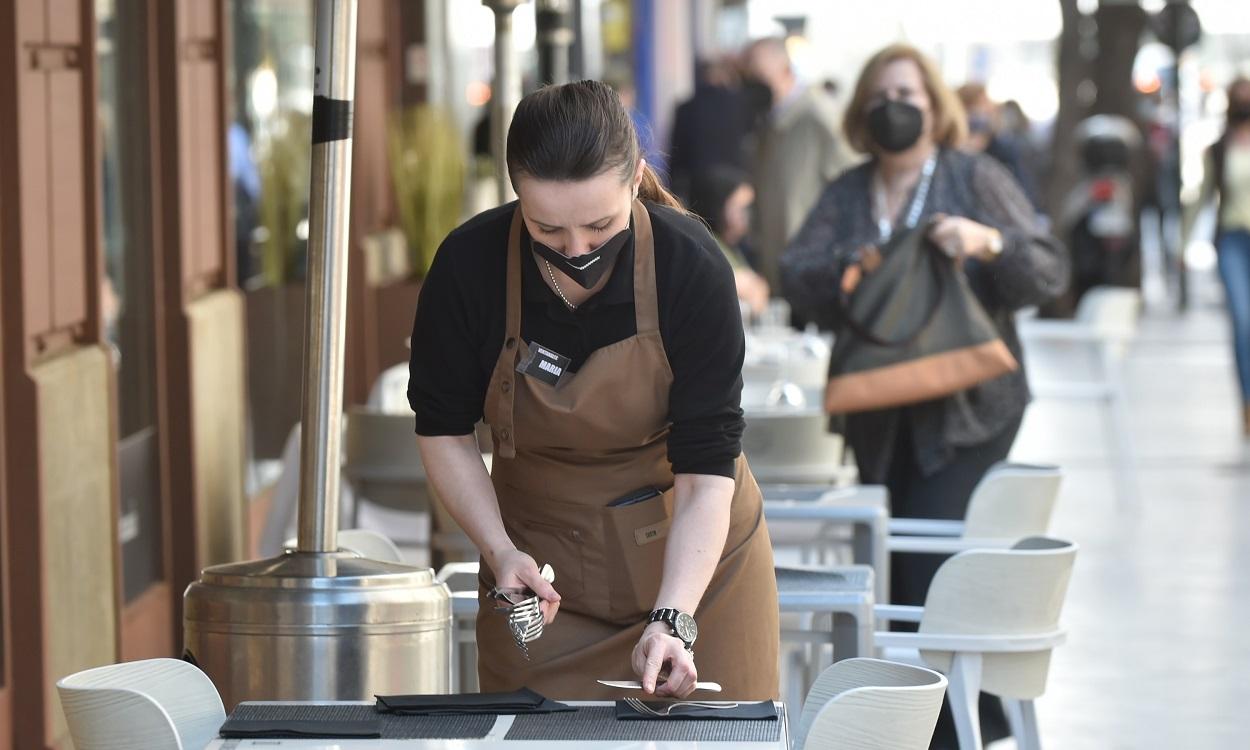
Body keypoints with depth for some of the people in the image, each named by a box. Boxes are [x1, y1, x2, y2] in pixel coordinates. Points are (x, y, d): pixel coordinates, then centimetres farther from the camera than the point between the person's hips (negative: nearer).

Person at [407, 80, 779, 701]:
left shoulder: (691, 267, -22)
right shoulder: (469, 265, -18)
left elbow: (707, 468, -22)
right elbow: (443, 428, -4)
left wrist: (672, 619, -33)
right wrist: (500, 551, -17)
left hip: (694, 554, -1)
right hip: (541, 562, 1)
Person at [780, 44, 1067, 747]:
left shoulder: (976, 179, 1)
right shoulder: (845, 196, 13)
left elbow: (1050, 270, -4)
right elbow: (796, 278, 2)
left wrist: (988, 242, -22)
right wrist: (843, 271, -18)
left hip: (966, 410, -5)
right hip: (880, 414, 5)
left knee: (932, 564, -13)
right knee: (891, 568, 5)